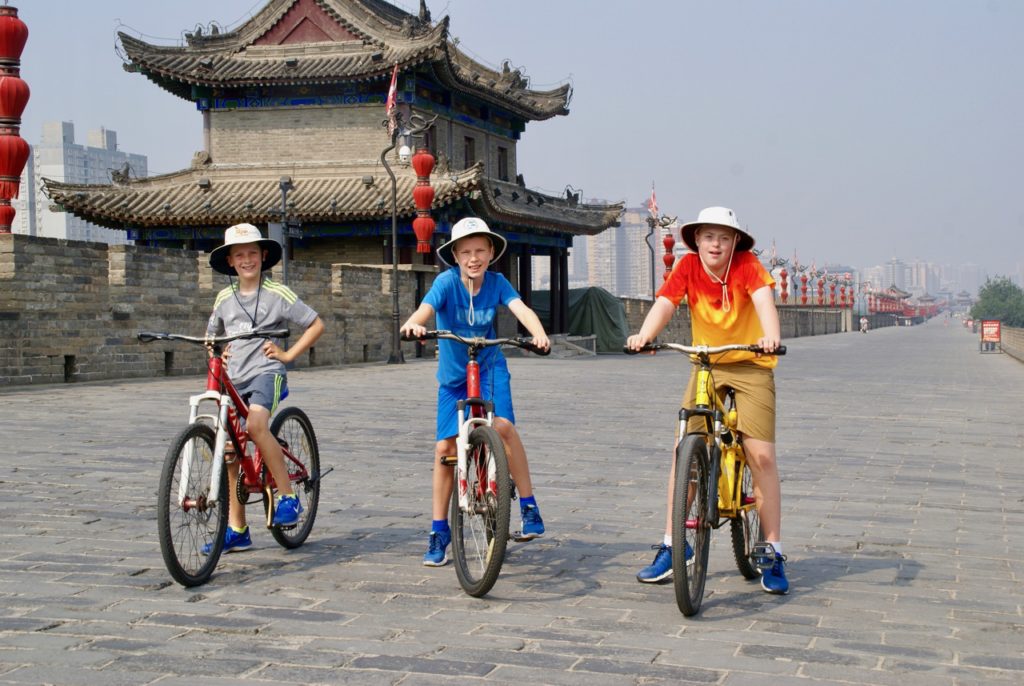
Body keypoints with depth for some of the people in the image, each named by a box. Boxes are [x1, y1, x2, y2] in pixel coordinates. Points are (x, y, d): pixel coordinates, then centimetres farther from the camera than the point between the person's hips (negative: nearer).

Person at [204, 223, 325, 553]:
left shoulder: (277, 294, -2)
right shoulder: (225, 298, 12)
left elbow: (316, 324, 2)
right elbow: (212, 334, 29)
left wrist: (288, 354, -6)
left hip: (266, 372, -6)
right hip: (233, 378, 6)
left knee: (256, 424, -34)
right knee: (228, 451, 1)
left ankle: (288, 497, -21)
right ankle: (236, 530, 11)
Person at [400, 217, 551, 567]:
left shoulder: (497, 282, -10)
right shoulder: (447, 281, -15)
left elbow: (521, 308, -25)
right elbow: (425, 308, -31)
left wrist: (539, 334, -46)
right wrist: (413, 324, -55)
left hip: (489, 367, 0)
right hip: (453, 374, 0)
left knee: (502, 425, -26)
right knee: (445, 448, -1)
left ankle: (529, 507, -13)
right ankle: (438, 532, 12)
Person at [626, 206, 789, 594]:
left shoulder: (747, 265, -13)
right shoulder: (688, 267, -7)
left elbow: (763, 298, -30)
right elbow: (665, 303, -20)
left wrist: (771, 335, -51)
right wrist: (644, 335, -41)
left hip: (751, 365, -3)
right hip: (706, 366, 3)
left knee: (761, 455, -11)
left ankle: (773, 552, 2)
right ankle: (672, 545, 8)